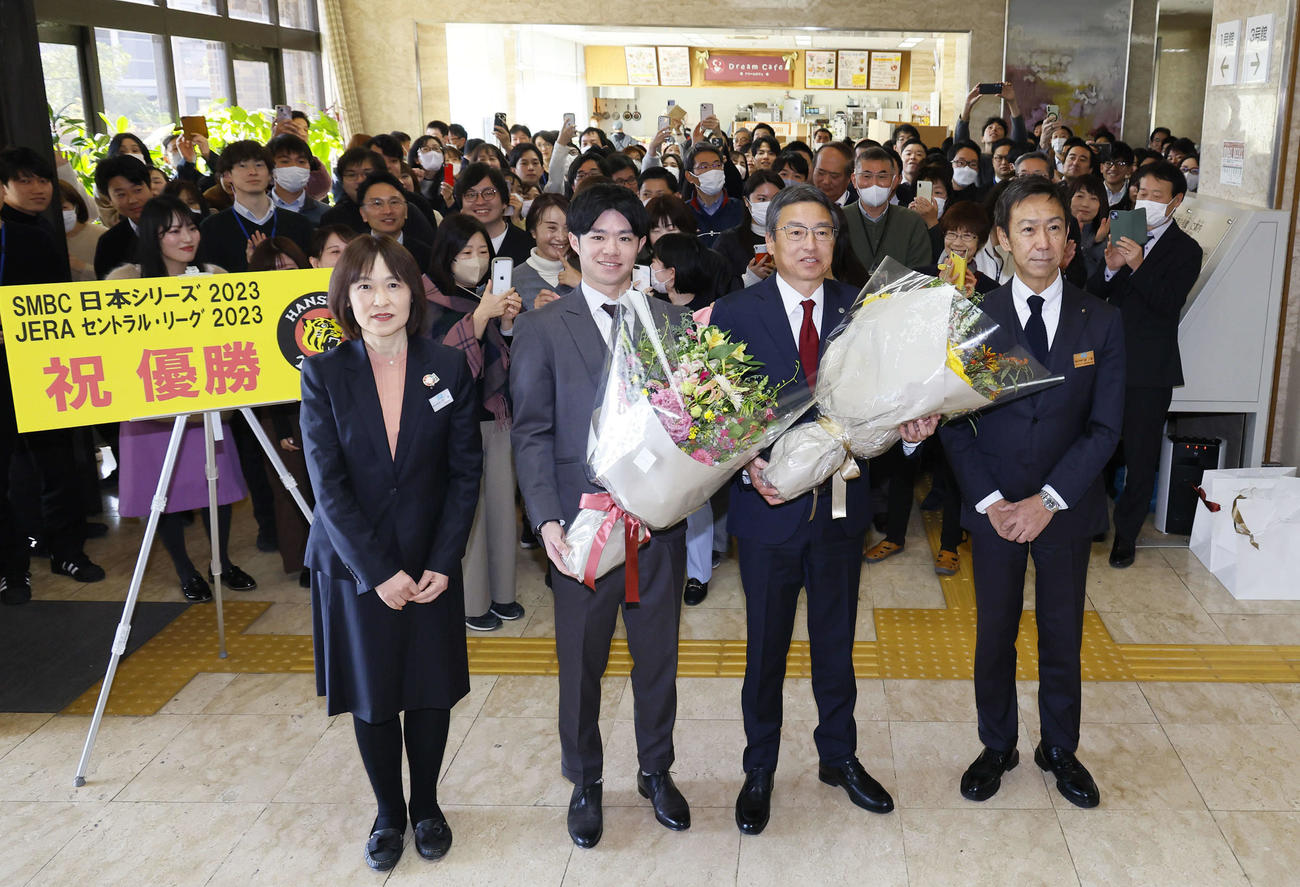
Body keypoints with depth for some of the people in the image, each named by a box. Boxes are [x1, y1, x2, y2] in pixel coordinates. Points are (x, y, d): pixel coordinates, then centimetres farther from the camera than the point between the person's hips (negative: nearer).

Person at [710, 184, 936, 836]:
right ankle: (759, 770, 33)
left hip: (842, 502, 2)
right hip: (768, 505, -2)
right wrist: (748, 467, -22)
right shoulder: (736, 313, -7)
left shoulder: (861, 309, 1)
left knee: (837, 641, 18)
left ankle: (839, 757, 39)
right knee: (766, 647, 13)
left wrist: (911, 424, -19)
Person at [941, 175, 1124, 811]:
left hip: (1067, 508, 1)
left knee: (1062, 634, 14)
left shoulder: (1101, 322, -4)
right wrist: (989, 501, -12)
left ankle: (1060, 749, 34)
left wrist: (1047, 501, -14)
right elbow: (955, 423, -4)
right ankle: (996, 747, 31)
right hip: (993, 507, 0)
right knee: (994, 633, 11)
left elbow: (1105, 427, -6)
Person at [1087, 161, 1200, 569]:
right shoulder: (1122, 234, 8)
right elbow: (1093, 294, 4)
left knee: (1140, 455, 5)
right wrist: (1110, 267, -18)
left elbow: (1169, 304, -17)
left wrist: (1138, 266, -29)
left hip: (1150, 369, -4)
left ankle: (1126, 533, 19)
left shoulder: (1185, 250, -5)